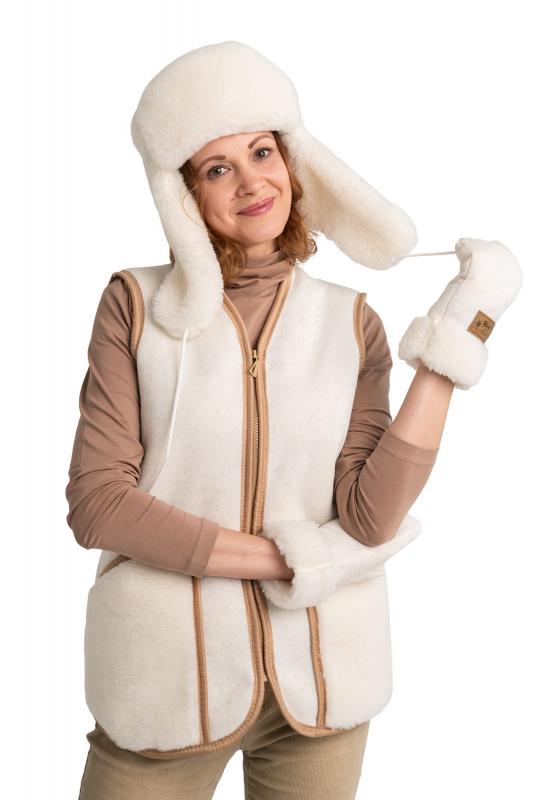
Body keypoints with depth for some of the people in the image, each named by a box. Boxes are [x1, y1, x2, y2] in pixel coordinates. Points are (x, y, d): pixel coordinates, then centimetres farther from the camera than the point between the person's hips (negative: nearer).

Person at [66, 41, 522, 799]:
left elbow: (369, 520, -11)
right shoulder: (137, 305, -4)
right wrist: (291, 562, -15)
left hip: (320, 674, 2)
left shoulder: (352, 323, 0)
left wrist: (453, 346, -16)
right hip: (169, 677, -2)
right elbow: (97, 502, -11)